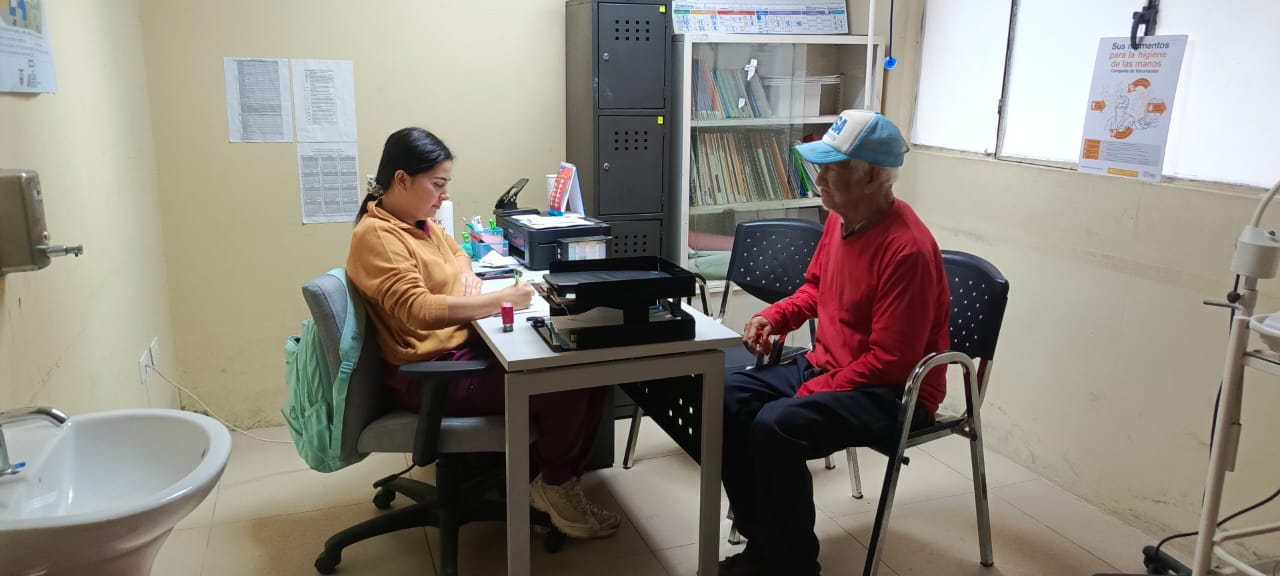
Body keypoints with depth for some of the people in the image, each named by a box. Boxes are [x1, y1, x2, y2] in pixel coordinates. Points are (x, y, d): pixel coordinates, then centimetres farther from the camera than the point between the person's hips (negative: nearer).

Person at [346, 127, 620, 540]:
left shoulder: (420, 223, 12)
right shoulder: (376, 236, -15)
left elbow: (455, 256, 33)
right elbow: (418, 310, -27)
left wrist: (468, 277, 9)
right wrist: (501, 300, -25)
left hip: (467, 346, 9)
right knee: (565, 384, -19)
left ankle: (559, 478, 6)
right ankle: (553, 484, 6)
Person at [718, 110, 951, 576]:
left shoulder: (907, 248, -25)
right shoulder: (839, 219, 2)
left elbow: (890, 360, -24)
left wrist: (813, 394, -21)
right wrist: (774, 316, 1)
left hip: (893, 392, -9)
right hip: (824, 364, 9)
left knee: (777, 426, -30)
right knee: (727, 398, -6)